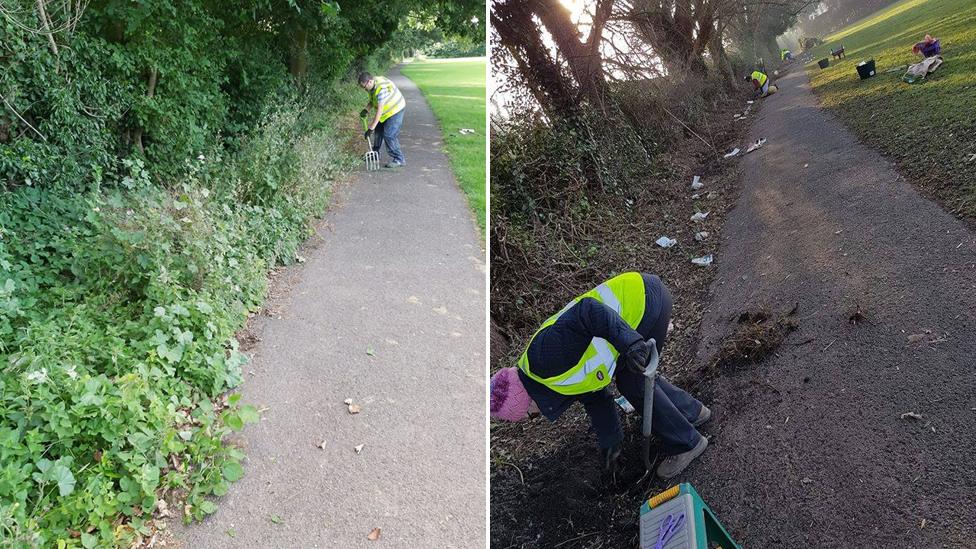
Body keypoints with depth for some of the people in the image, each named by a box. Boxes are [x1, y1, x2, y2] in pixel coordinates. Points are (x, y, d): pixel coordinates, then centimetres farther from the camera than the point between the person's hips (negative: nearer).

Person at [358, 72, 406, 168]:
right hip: (387, 110, 10)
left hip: (395, 110, -10)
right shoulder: (372, 86, -5)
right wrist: (366, 109, -8)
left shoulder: (381, 88, -34)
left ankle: (399, 159, -8)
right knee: (378, 131, 16)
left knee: (389, 135, -16)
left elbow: (379, 111, -35)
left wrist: (371, 128, -35)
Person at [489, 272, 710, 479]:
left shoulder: (542, 362, -18)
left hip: (645, 298, -9)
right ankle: (691, 412, 39)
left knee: (634, 382, 5)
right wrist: (610, 442, 31)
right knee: (627, 378, 21)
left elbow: (588, 312, -28)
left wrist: (631, 343, -35)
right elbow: (594, 395, 23)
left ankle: (686, 443, 21)